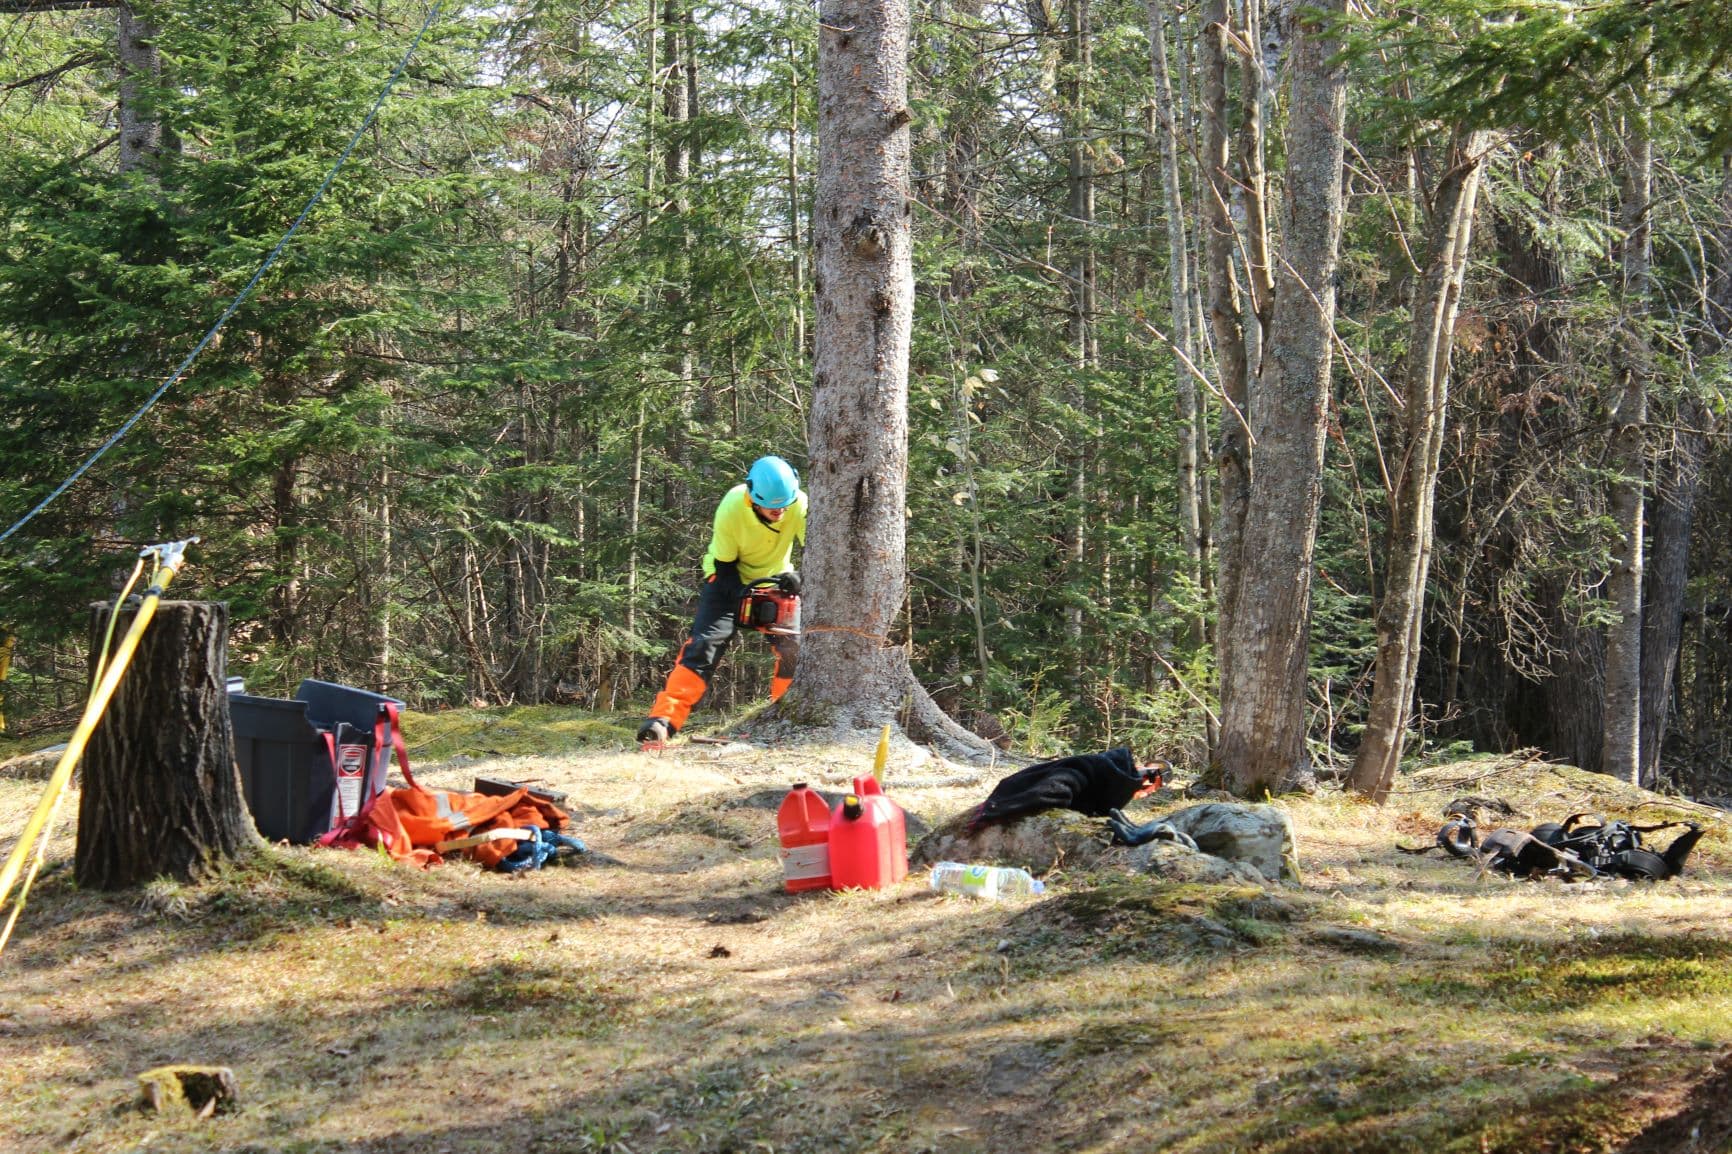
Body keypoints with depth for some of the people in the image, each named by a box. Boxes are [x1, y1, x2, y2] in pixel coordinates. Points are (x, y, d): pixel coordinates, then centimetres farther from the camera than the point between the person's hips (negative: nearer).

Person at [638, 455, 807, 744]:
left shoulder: (799, 506, -25)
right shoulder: (731, 509, -30)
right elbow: (725, 566, -20)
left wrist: (797, 577, -38)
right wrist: (745, 599, -31)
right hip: (731, 579, -3)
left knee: (794, 645, -13)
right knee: (704, 644, -18)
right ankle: (664, 718, -28)